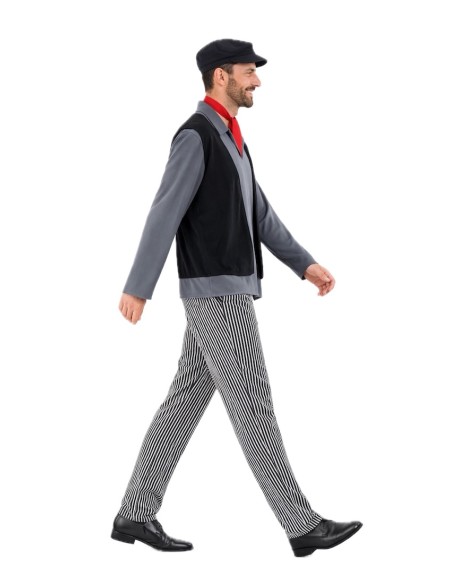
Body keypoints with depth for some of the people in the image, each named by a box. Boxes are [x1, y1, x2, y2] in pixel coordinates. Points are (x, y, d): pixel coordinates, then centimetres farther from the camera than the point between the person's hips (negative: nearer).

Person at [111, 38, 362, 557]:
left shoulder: (227, 140, 20)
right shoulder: (194, 136, -13)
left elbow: (258, 214, 21)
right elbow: (163, 216, -18)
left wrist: (306, 264, 14)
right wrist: (137, 289, -21)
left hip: (227, 289, 10)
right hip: (216, 293, -10)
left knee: (186, 401, 9)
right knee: (252, 405, -7)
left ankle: (135, 514, 13)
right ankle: (303, 525, -2)